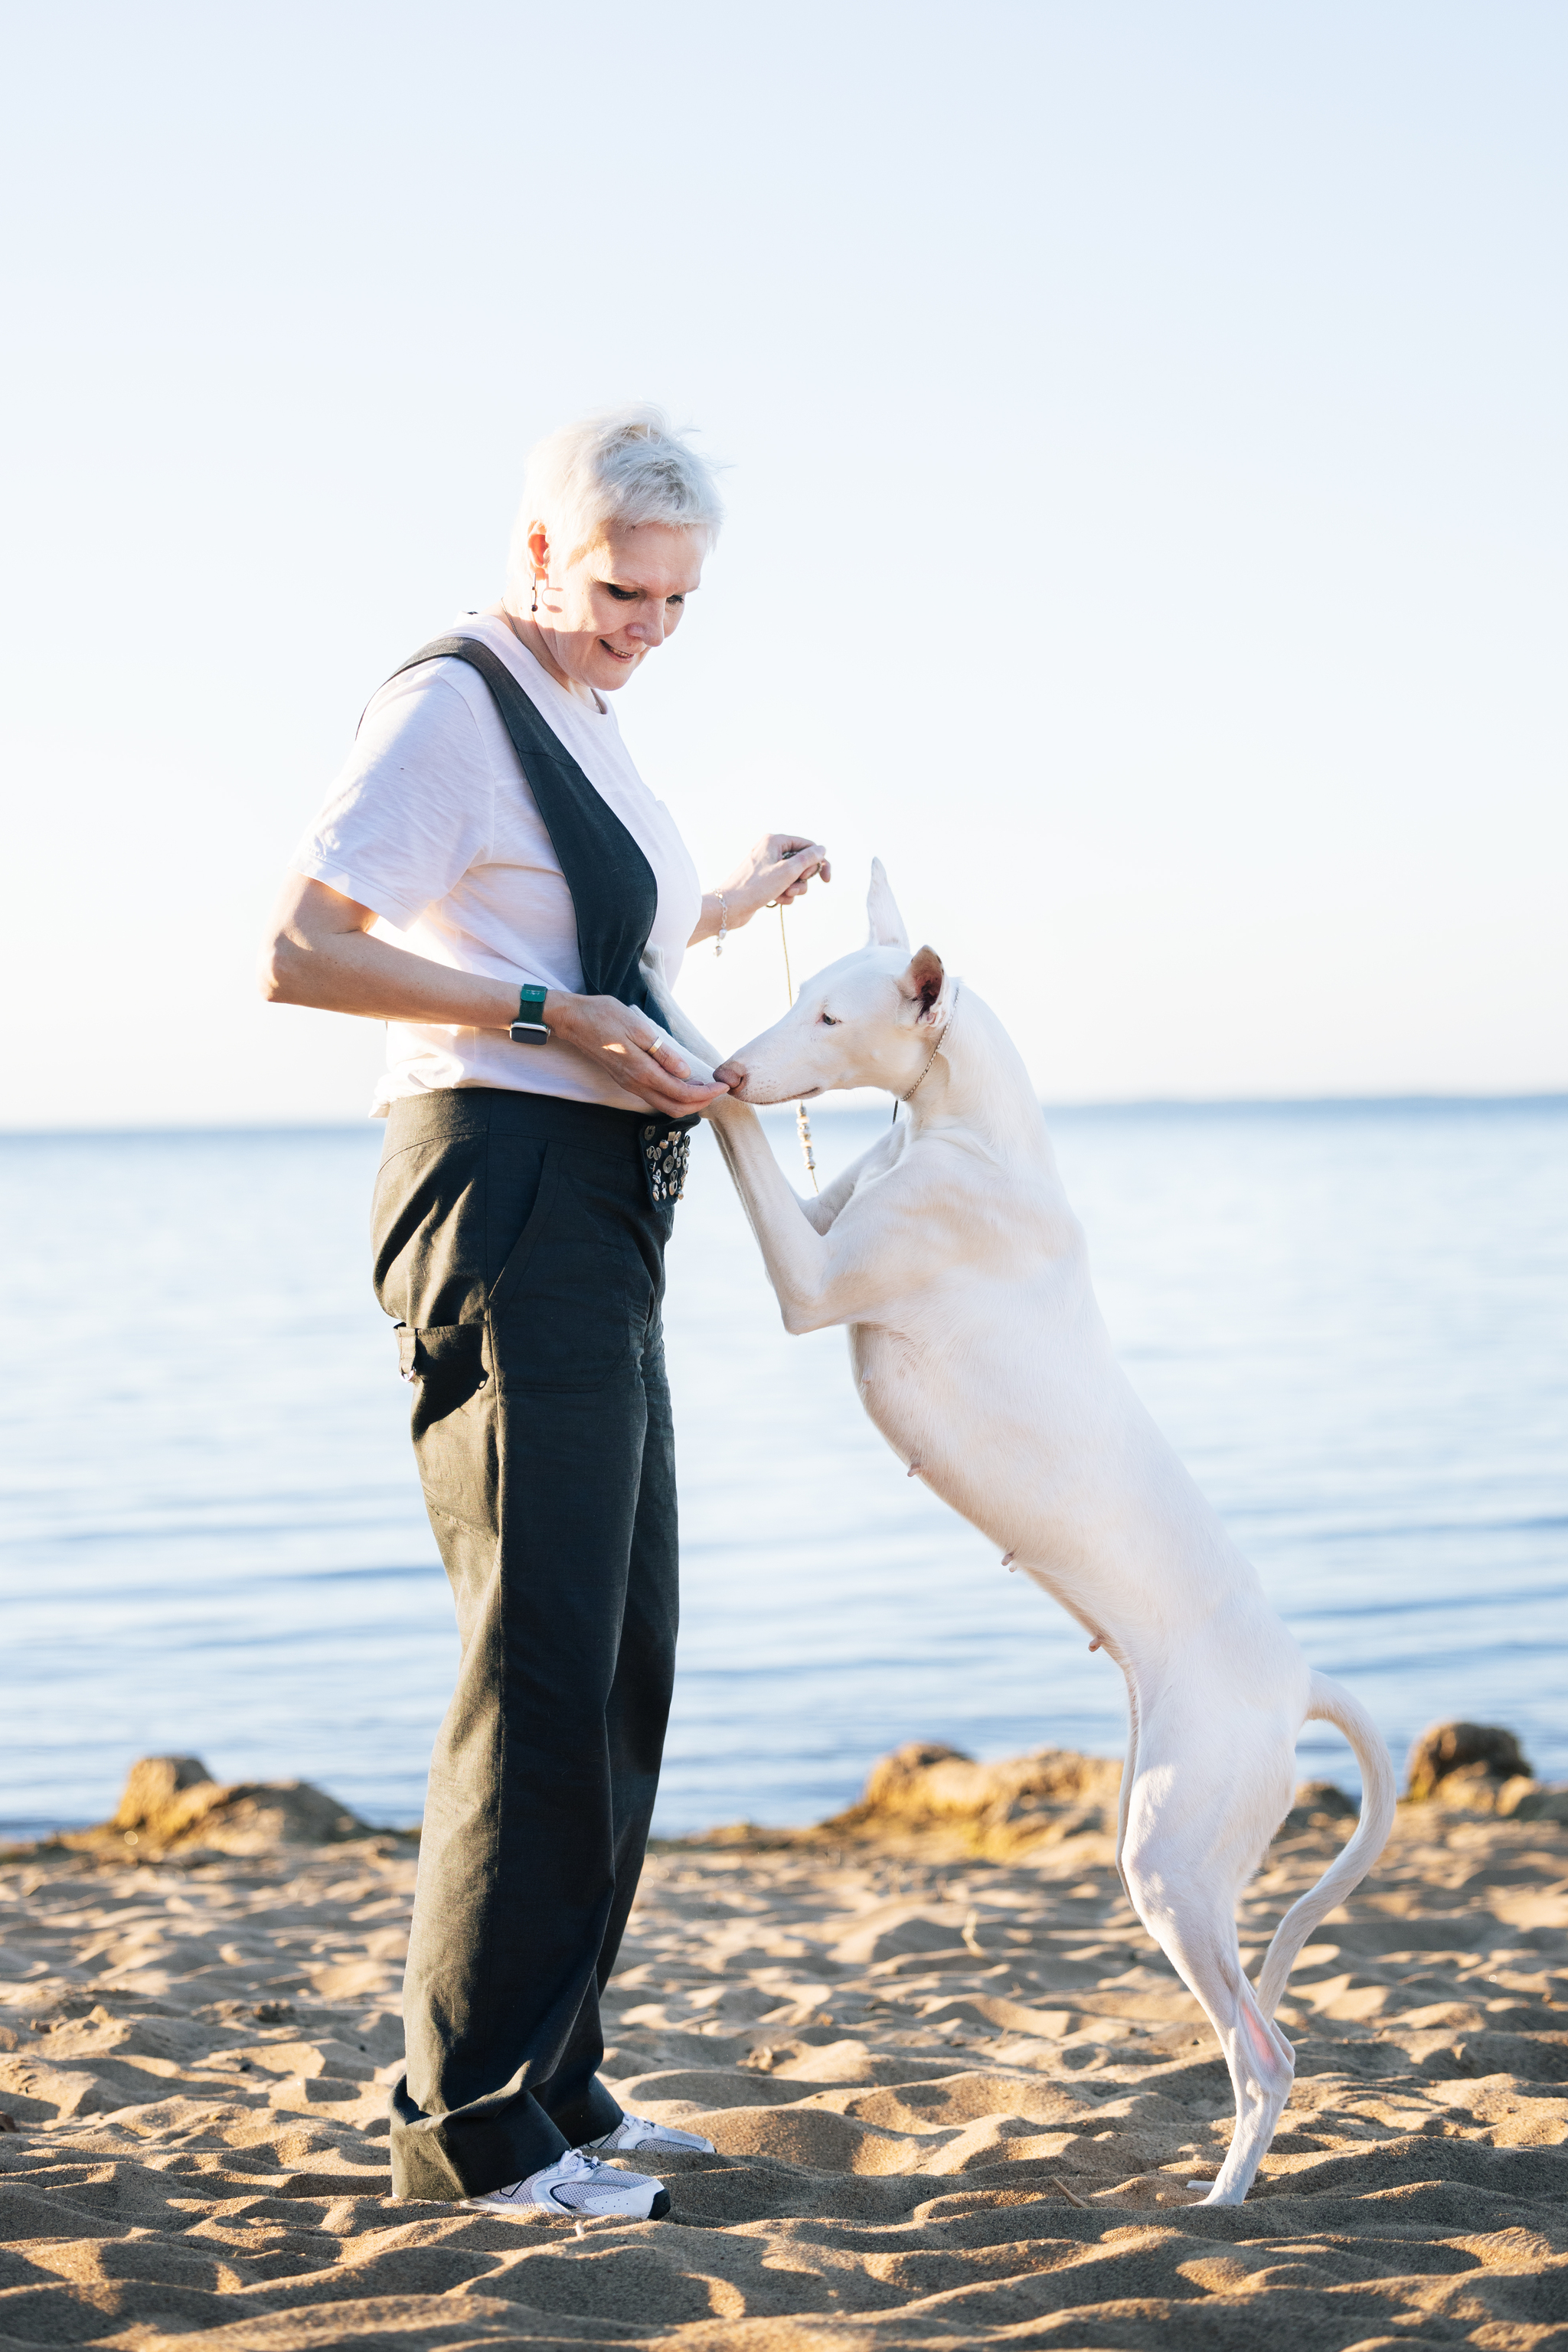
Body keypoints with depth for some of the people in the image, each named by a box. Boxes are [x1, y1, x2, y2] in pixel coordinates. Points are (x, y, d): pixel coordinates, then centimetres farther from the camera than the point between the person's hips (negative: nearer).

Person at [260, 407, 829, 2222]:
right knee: (539, 1660, -12)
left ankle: (550, 2083, 20)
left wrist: (730, 905, 25)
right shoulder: (452, 704, -9)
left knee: (620, 1662, 11)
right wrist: (555, 1017, -20)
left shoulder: (575, 715, 20)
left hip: (601, 1219, 10)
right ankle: (470, 2122, -6)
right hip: (508, 1193, -10)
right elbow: (299, 954, -18)